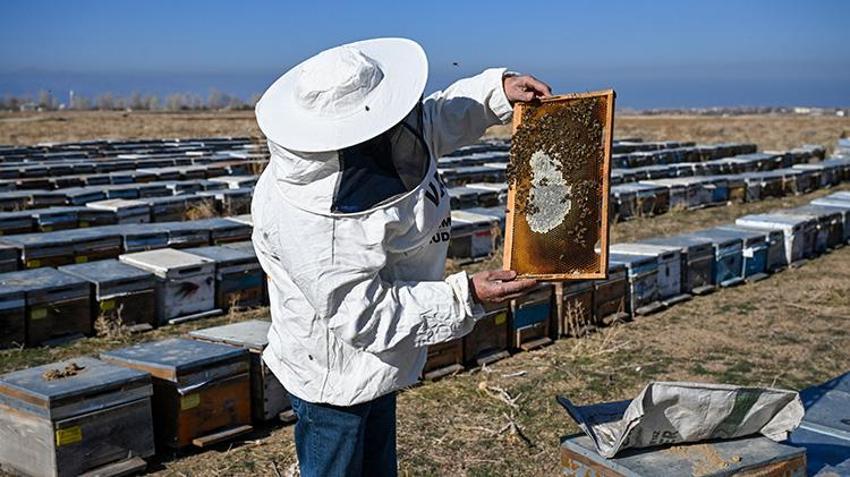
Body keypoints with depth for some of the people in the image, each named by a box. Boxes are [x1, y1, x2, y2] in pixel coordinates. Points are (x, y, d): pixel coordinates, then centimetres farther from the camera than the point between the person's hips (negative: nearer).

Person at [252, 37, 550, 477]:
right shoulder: (310, 225, -37)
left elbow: (437, 119, 9)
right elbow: (365, 317, -31)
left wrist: (497, 89, -5)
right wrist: (465, 296, -33)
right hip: (334, 379, -9)